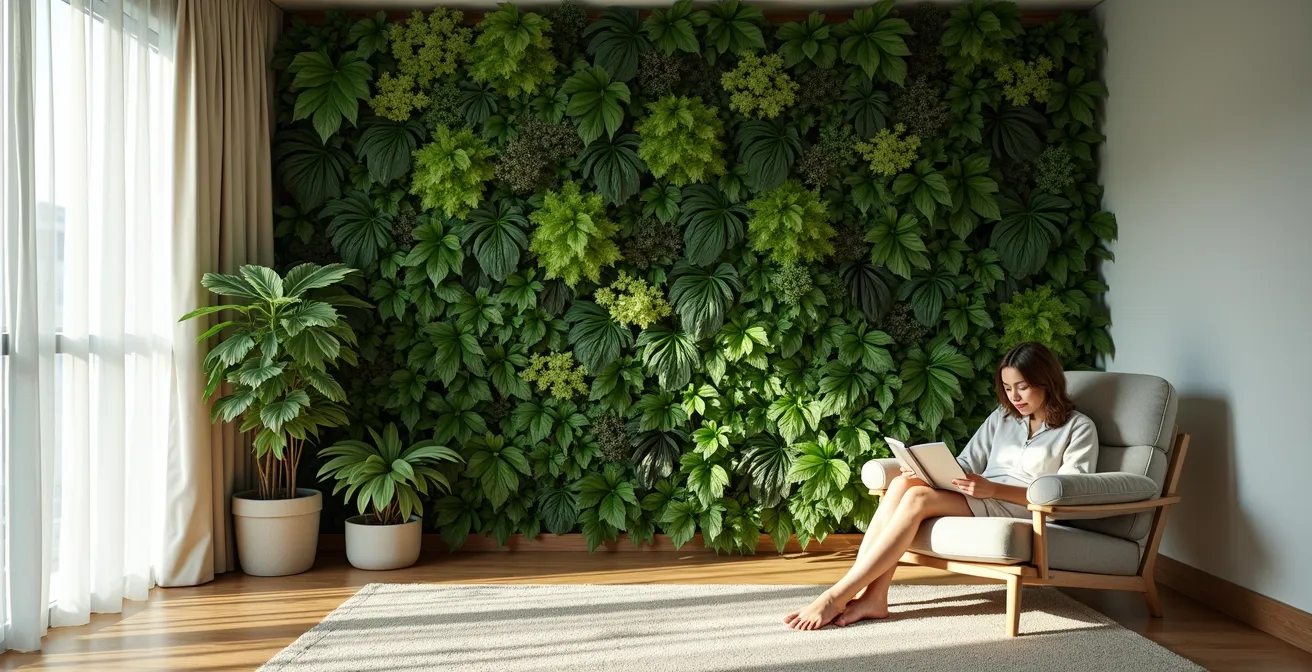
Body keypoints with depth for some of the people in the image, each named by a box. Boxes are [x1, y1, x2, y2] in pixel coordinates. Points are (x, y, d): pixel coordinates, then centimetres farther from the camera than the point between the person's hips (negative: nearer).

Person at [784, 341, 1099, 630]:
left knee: (919, 497, -30)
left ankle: (837, 595, -31)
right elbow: (966, 465, 17)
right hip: (980, 499, 6)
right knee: (903, 483, -26)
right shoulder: (1002, 418, 23)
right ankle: (871, 596, -35)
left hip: (1021, 510, -6)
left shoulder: (1078, 428, 5)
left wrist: (994, 488, -20)